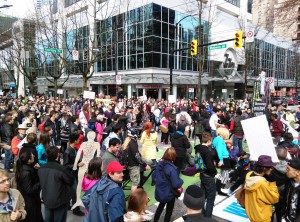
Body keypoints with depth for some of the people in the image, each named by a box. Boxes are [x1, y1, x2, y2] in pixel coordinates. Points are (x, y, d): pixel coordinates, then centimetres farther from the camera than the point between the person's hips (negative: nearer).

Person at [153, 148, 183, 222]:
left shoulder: (159, 164, -8)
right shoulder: (172, 169, -30)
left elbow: (156, 175, 9)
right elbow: (176, 184, -28)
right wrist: (181, 181, -10)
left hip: (159, 192, 6)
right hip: (169, 194, -6)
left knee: (161, 206, 32)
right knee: (169, 210, 19)